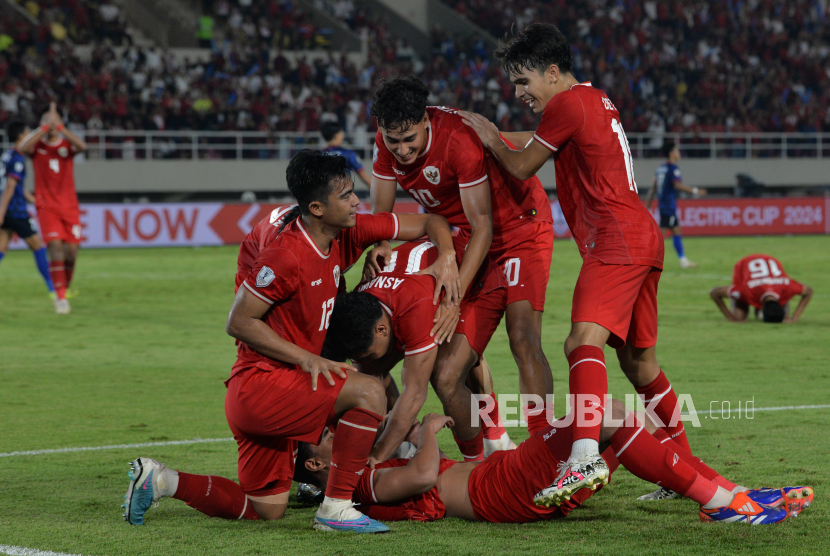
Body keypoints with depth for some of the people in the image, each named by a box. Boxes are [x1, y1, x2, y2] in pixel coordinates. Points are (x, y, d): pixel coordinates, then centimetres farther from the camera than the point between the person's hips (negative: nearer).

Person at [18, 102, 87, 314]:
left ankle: (64, 290, 21)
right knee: (56, 247, -16)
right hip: (47, 207, -2)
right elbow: (23, 148, -24)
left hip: (69, 207, 2)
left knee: (71, 251, -1)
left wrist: (59, 127, -25)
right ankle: (61, 297, -15)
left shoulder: (66, 144, 4)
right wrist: (45, 128, -25)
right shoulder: (37, 144, 1)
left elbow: (82, 145, -21)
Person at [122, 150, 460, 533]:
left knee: (267, 510, 16)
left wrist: (447, 260, -10)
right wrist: (307, 358, -19)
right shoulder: (286, 257, -22)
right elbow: (238, 322, -16)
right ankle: (336, 509, -16)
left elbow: (430, 224, 9)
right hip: (258, 386, -9)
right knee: (368, 391, -23)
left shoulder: (348, 235, 0)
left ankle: (160, 481, 19)